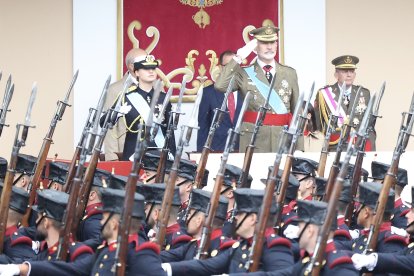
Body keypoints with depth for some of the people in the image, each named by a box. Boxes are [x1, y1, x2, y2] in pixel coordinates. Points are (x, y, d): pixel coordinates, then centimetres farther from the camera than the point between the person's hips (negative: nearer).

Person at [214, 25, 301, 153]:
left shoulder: (290, 73, 13)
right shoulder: (244, 73, 5)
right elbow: (220, 85, -14)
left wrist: (299, 148, 7)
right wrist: (238, 58, -10)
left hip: (283, 139, 2)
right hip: (254, 141, -2)